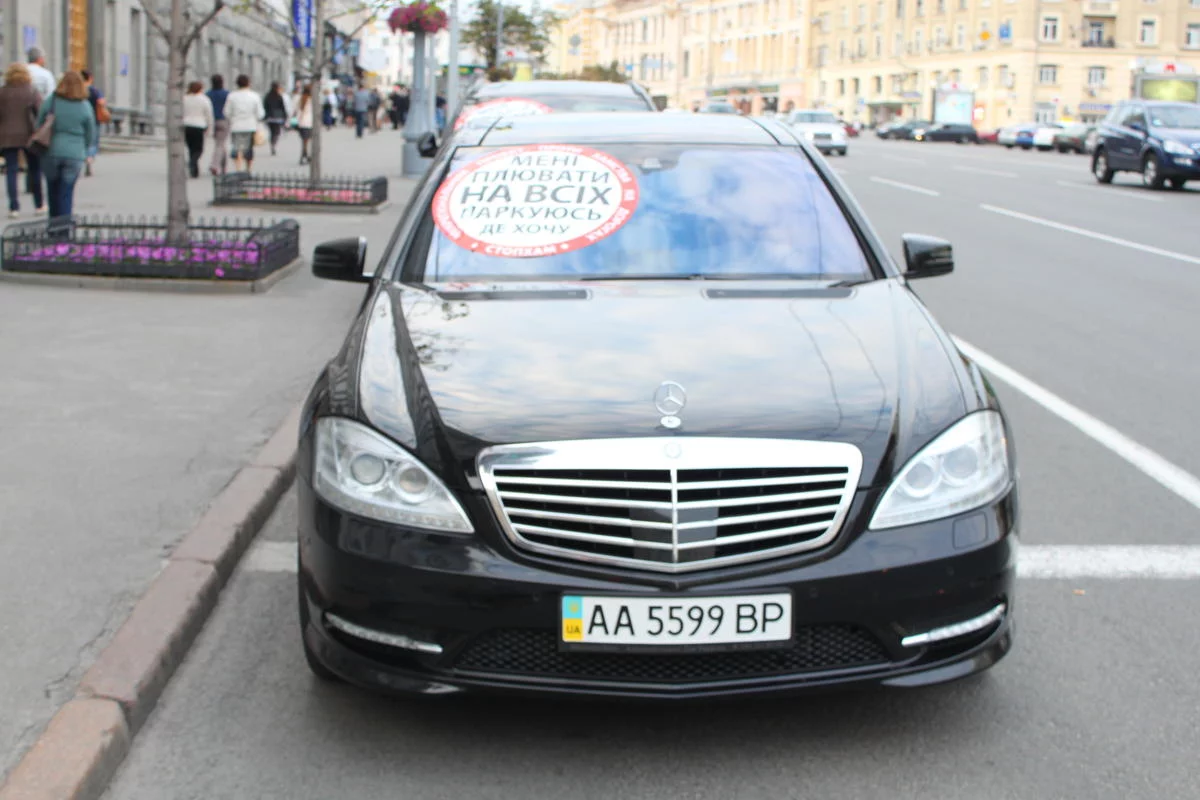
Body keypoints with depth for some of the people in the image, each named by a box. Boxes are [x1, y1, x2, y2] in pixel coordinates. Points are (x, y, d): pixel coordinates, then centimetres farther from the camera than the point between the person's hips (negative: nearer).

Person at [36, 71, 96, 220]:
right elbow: (91, 136, 3)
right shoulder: (85, 107, -4)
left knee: (53, 189, 16)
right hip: (74, 154, -1)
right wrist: (82, 149, 21)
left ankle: (54, 221, 25)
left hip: (51, 152, 1)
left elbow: (39, 126, 3)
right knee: (66, 192, 2)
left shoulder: (50, 102, -3)